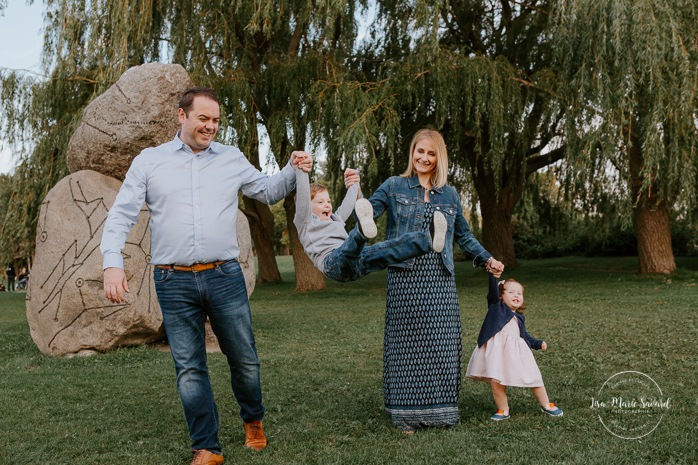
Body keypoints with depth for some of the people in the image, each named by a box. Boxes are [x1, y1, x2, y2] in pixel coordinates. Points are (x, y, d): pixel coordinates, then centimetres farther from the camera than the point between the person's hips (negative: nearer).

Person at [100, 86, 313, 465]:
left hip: (225, 277, 1)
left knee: (245, 360, 8)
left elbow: (268, 192, 21)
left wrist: (293, 170, 2)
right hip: (175, 283, -1)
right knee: (189, 369, 5)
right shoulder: (149, 161, 4)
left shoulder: (232, 159, 9)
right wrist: (112, 263, -14)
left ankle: (253, 421, 36)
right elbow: (120, 216, 1)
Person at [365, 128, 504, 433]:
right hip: (406, 277, -3)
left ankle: (440, 409, 15)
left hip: (440, 280, 3)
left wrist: (487, 259, 16)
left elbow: (464, 236, 24)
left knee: (441, 342, 3)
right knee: (407, 341, 0)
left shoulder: (450, 195, 16)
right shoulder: (394, 187, 7)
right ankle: (407, 414, 9)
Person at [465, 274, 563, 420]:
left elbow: (525, 335, 33)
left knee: (534, 378, 7)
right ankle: (503, 410, 14)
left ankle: (546, 405, 27)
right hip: (496, 350, -4)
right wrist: (493, 274, -26)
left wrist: (538, 344, 19)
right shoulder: (496, 306, 8)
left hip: (516, 351, 4)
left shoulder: (519, 318, 23)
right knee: (496, 382, -7)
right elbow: (493, 290, -10)